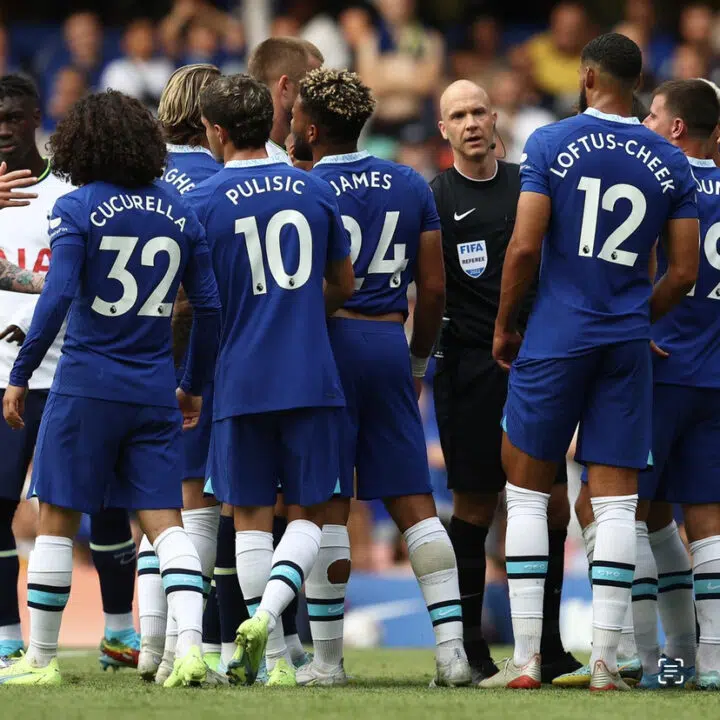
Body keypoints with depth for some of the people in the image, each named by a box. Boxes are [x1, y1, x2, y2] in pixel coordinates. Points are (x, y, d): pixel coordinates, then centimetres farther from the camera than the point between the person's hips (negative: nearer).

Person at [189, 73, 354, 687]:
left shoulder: (203, 202, -5)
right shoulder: (315, 191, 5)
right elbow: (343, 285, 15)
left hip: (240, 379, -2)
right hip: (311, 378, 2)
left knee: (251, 516, 8)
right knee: (309, 513, 8)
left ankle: (275, 658, 4)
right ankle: (266, 614, -17)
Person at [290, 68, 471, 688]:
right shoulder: (412, 186, 9)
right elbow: (433, 289, 10)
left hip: (327, 343, -4)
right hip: (390, 342, 4)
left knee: (326, 507, 0)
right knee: (413, 502, 6)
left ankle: (327, 659, 3)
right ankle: (452, 647, -2)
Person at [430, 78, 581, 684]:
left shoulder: (527, 185, 11)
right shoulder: (434, 199, 0)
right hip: (469, 366, -4)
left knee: (553, 506, 0)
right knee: (475, 507, -2)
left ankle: (548, 646, 8)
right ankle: (468, 645, 8)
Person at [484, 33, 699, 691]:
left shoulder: (552, 144, -5)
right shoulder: (669, 163, 5)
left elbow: (525, 248, -10)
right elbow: (684, 272, 4)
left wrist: (505, 325, 3)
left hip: (556, 338, -2)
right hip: (627, 343, 2)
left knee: (528, 491, 7)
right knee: (616, 503, 4)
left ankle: (526, 659, 2)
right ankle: (605, 661, 0)